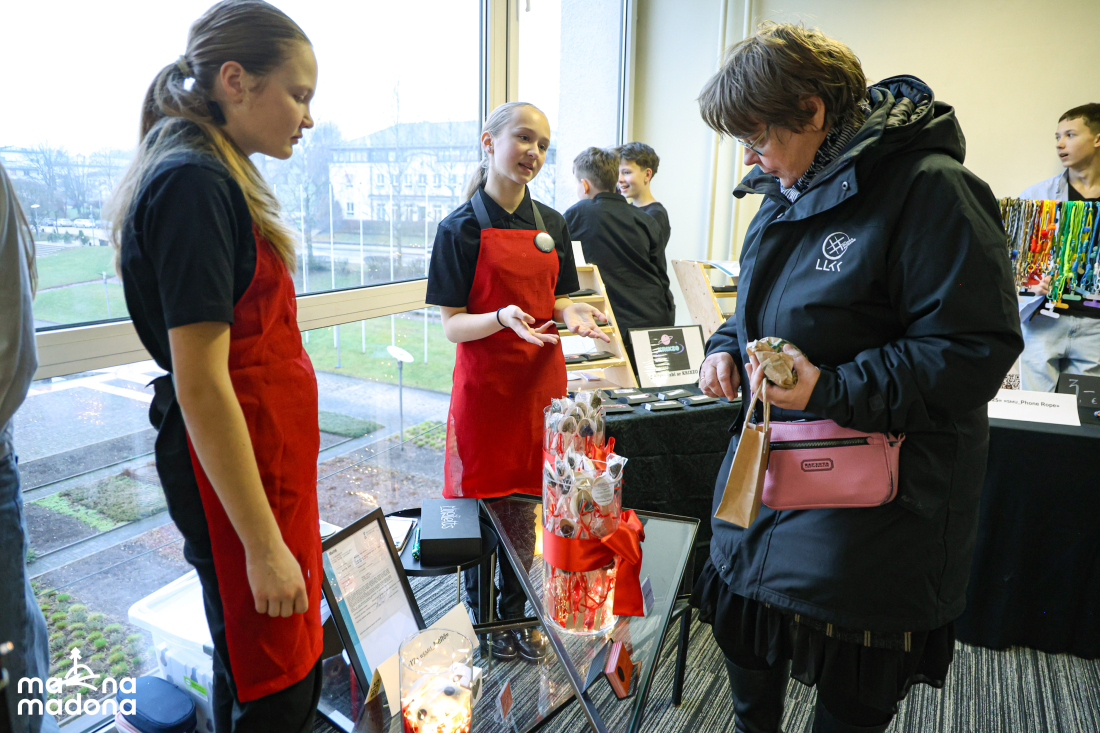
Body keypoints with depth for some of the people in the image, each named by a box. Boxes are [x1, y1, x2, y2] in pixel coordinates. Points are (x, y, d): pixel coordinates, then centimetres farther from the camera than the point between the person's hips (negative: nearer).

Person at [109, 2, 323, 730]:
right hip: (235, 468, -9)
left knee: (267, 660, 23)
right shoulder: (193, 184, -18)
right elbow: (199, 385, -23)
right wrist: (263, 545, -20)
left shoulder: (215, 176, 12)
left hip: (268, 452, 9)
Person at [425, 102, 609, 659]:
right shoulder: (461, 228, -6)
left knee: (530, 499, 12)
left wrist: (571, 314, -8)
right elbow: (452, 326, -10)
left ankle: (515, 613, 33)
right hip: (485, 382, -4)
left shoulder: (552, 225, 8)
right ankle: (480, 618, 30)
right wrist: (504, 318, -28)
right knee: (480, 499, 6)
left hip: (542, 377, 5)